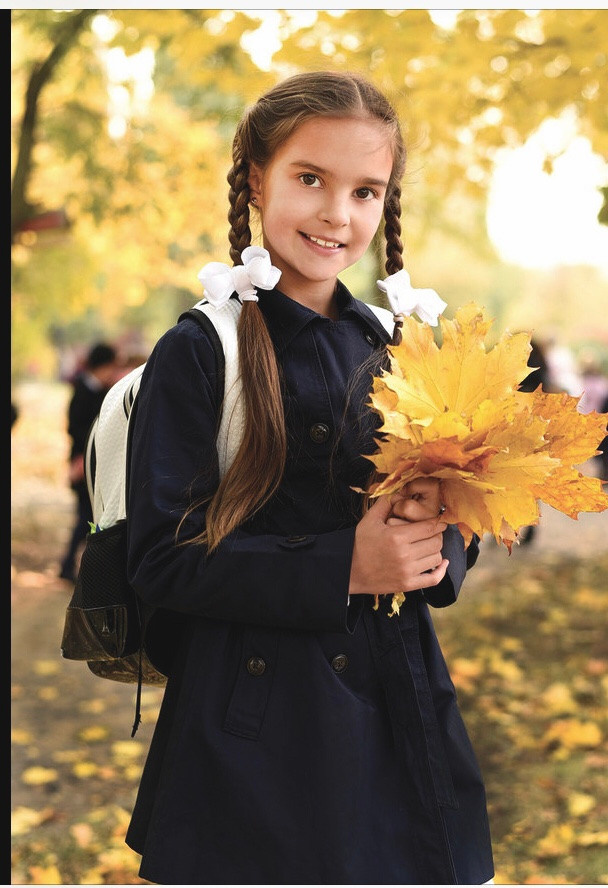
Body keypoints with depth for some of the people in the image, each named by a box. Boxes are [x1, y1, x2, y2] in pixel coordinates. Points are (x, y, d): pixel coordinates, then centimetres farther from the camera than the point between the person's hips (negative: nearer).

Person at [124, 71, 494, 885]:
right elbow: (162, 560, -13)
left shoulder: (394, 352, 8)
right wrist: (342, 567, -21)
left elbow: (451, 541, 13)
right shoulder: (199, 352, -8)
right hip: (257, 736, -5)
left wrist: (435, 544, -11)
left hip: (400, 719, 5)